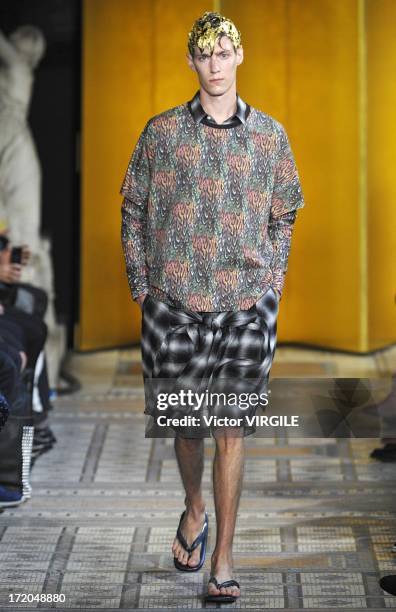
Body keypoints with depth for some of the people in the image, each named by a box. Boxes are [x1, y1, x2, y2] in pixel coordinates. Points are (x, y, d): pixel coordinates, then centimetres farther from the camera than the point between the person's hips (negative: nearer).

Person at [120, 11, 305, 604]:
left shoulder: (269, 134, 5)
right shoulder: (161, 131, 3)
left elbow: (282, 217, 13)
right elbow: (133, 211, 8)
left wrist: (272, 282, 5)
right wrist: (140, 283, 3)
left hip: (247, 304, 0)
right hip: (174, 301, 1)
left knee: (231, 427, -1)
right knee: (184, 421, 10)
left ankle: (223, 557, 6)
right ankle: (194, 509, 40)